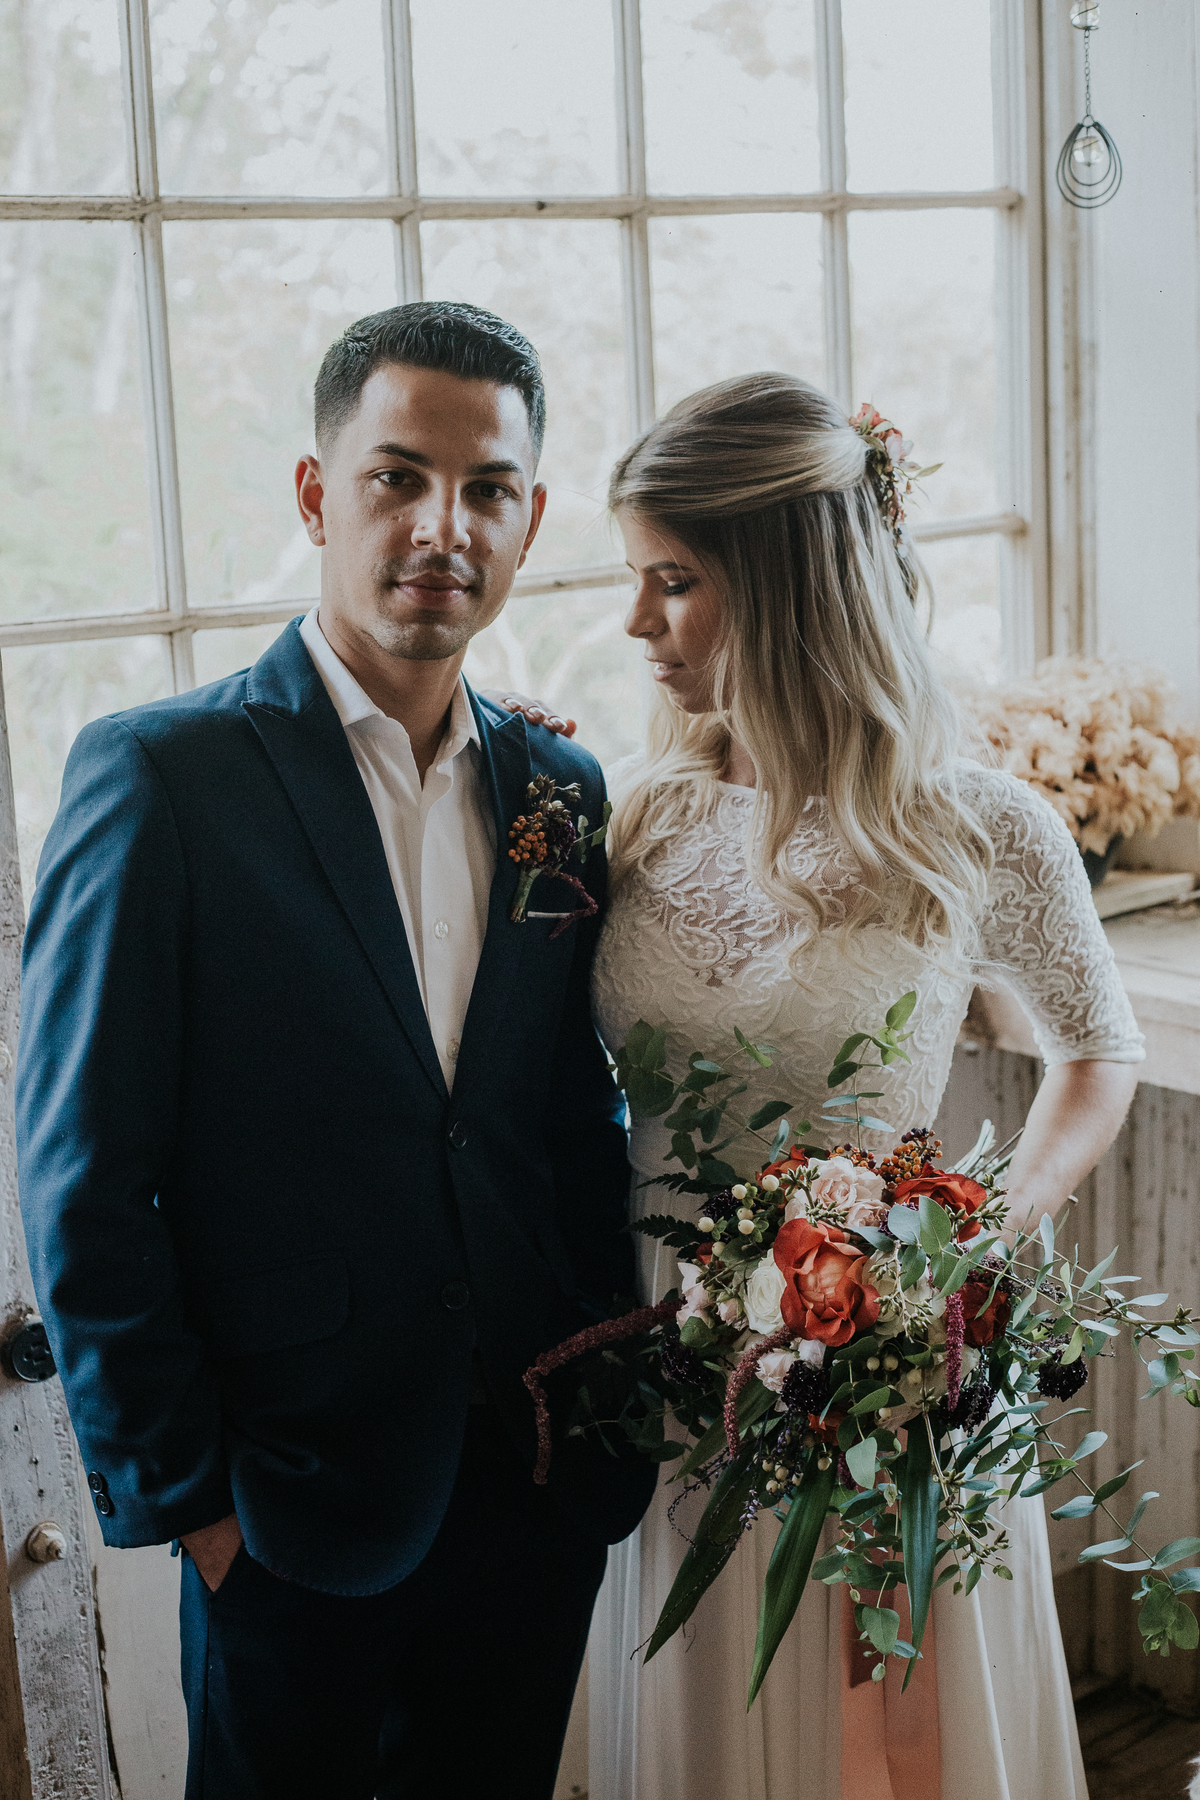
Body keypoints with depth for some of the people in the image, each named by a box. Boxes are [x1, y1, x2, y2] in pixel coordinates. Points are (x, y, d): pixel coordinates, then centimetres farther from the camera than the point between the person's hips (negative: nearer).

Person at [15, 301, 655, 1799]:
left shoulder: (559, 786, 3)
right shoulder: (159, 776, -12)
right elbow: (82, 1184, -11)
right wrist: (177, 1491, -9)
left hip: (542, 1495, 5)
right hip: (296, 1510, -4)